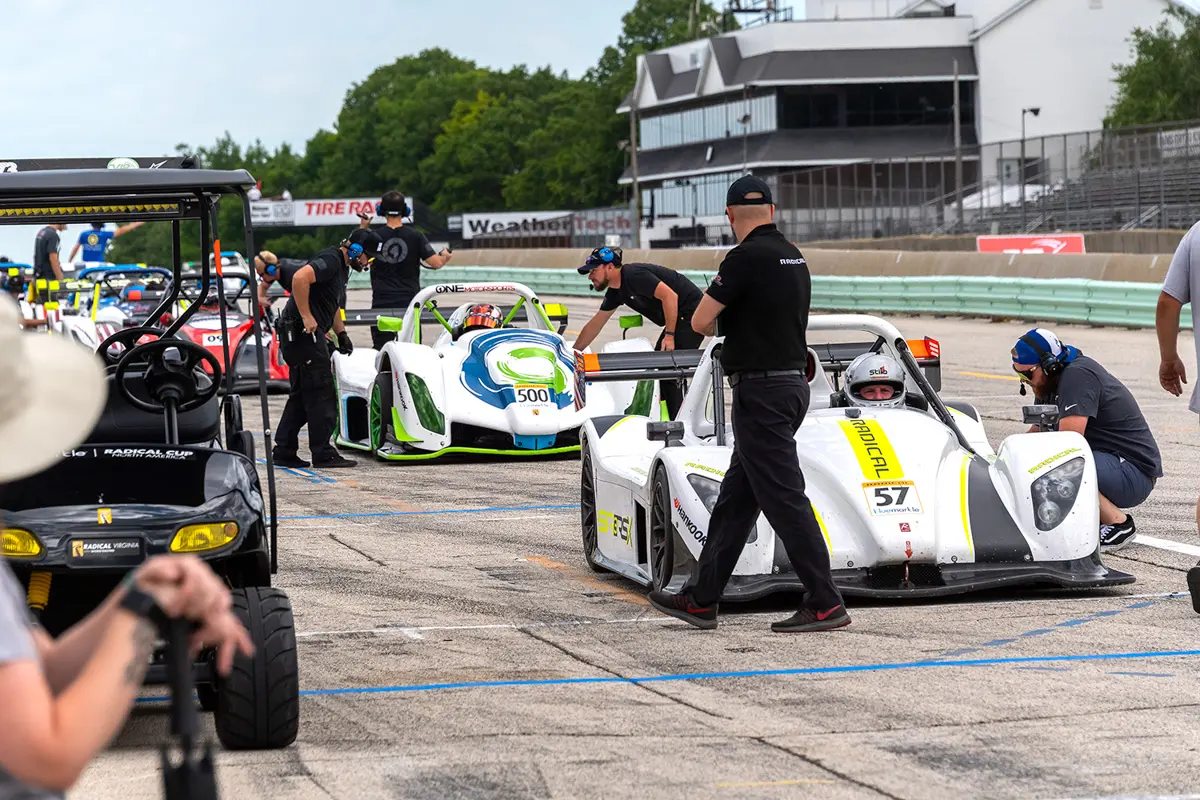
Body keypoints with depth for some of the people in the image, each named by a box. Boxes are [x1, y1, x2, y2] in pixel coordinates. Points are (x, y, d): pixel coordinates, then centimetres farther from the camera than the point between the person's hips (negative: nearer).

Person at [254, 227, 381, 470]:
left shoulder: (341, 267, 19)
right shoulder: (330, 260, -14)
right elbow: (299, 278, -30)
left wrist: (341, 334, 23)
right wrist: (306, 317, -27)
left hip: (307, 334, 11)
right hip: (303, 332, -11)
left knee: (302, 396, 12)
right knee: (321, 394, -7)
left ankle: (284, 451, 13)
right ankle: (323, 454, -4)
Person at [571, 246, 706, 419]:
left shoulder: (634, 275, -20)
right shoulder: (615, 291, 10)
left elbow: (670, 295, -27)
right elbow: (594, 325, 19)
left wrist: (669, 335, -25)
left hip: (691, 314, -10)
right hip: (679, 318, 10)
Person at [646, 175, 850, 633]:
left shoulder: (746, 257, -15)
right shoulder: (794, 258, 12)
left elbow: (700, 321, -12)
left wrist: (712, 327, 9)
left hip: (759, 390, -9)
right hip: (791, 383, 9)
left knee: (784, 498, -6)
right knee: (734, 499, 13)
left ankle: (825, 604, -6)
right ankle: (701, 598, 19)